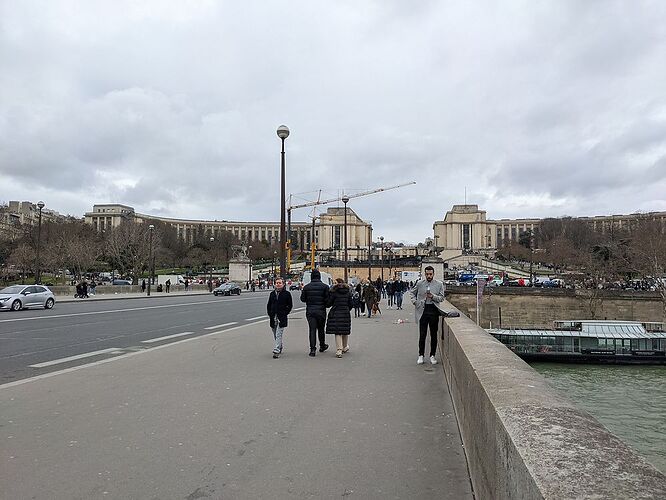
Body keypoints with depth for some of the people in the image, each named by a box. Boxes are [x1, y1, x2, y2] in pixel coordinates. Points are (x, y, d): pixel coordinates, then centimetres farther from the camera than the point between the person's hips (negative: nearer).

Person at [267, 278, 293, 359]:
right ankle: (280, 347, 32)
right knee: (275, 335, 13)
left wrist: (285, 313, -3)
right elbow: (269, 305, 18)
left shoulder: (287, 294, -1)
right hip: (273, 317, 5)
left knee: (279, 334, -10)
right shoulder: (272, 294, 12)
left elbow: (290, 305, 3)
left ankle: (276, 350, -11)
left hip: (282, 318, -5)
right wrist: (269, 314, 9)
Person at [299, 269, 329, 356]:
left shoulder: (306, 287, -2)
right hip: (321, 311, 0)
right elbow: (327, 299, -10)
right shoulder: (325, 286, -6)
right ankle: (322, 346, 31)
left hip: (310, 311, 0)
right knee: (321, 329, 16)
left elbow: (303, 299, 3)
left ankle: (313, 349, -7)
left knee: (312, 329, 1)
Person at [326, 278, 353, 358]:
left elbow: (328, 303, -4)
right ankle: (345, 347, 32)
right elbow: (350, 304, 9)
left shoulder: (333, 291, -6)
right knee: (345, 331, 17)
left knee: (337, 332, -3)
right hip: (346, 314, 4)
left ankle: (339, 350, -11)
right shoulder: (348, 292, 7)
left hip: (336, 313, -4)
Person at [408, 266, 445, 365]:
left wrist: (433, 296, -15)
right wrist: (414, 301, 2)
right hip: (422, 311, 0)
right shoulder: (419, 283, 6)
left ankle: (432, 355, 16)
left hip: (434, 311, 0)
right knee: (422, 335, 1)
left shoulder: (439, 284, 4)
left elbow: (441, 297, 3)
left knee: (434, 335, 6)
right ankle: (421, 355, 11)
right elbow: (411, 292, 18)